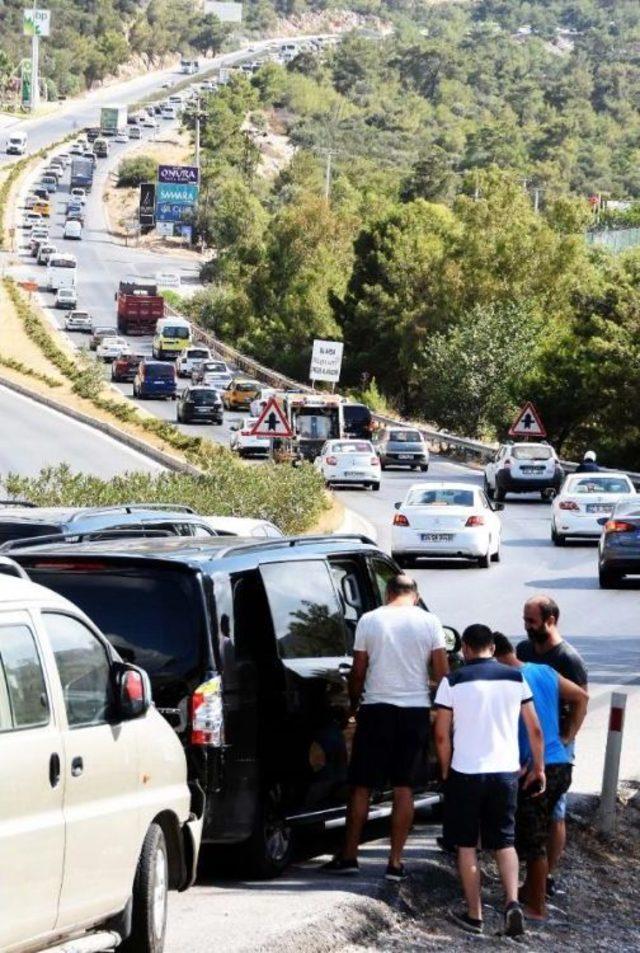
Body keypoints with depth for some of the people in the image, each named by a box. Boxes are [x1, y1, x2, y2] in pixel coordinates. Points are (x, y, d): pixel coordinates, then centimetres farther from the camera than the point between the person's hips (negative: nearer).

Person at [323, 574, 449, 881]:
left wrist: (354, 705, 17)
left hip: (376, 708, -1)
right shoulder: (429, 622, 0)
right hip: (416, 709, 1)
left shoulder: (369, 621, -2)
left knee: (361, 785, 8)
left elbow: (358, 672, 2)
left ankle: (349, 856, 9)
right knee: (403, 786, 5)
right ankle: (395, 862, 3)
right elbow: (442, 672, -1)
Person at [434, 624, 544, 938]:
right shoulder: (516, 678, 2)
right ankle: (512, 902, -6)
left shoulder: (453, 682, -6)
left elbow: (442, 736, -6)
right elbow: (535, 730, 6)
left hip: (466, 773, -3)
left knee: (467, 845, 11)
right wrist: (538, 767, 17)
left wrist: (446, 771, 8)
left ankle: (474, 914, 13)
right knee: (504, 842, 14)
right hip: (506, 772, 3)